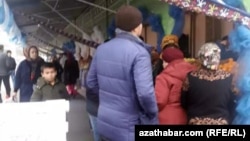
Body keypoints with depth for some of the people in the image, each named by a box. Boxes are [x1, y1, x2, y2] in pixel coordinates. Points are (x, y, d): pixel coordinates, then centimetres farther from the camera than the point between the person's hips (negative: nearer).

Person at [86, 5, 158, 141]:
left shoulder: (101, 49, 1)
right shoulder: (139, 52, -20)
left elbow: (91, 83, 10)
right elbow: (145, 93, -29)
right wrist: (153, 115, -12)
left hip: (105, 124, 6)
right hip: (128, 129, -6)